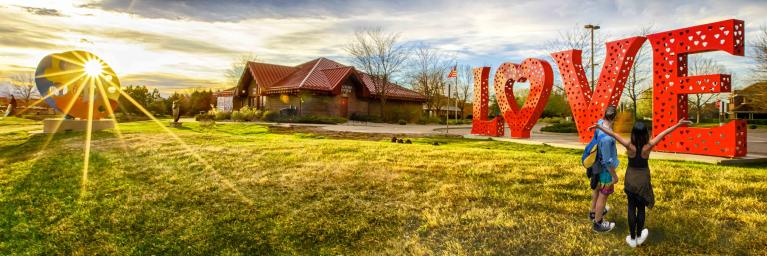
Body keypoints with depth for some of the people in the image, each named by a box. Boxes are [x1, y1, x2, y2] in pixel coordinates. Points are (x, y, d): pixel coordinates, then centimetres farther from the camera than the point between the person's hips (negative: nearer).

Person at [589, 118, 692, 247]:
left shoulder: (629, 145, -22)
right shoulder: (648, 146, -20)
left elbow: (613, 134, -22)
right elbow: (663, 134, -14)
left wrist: (598, 126, -18)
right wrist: (678, 124, -6)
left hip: (630, 179, 0)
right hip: (643, 179, 0)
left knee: (631, 208, 11)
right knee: (641, 208, 16)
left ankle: (632, 238, 21)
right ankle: (639, 236, 30)